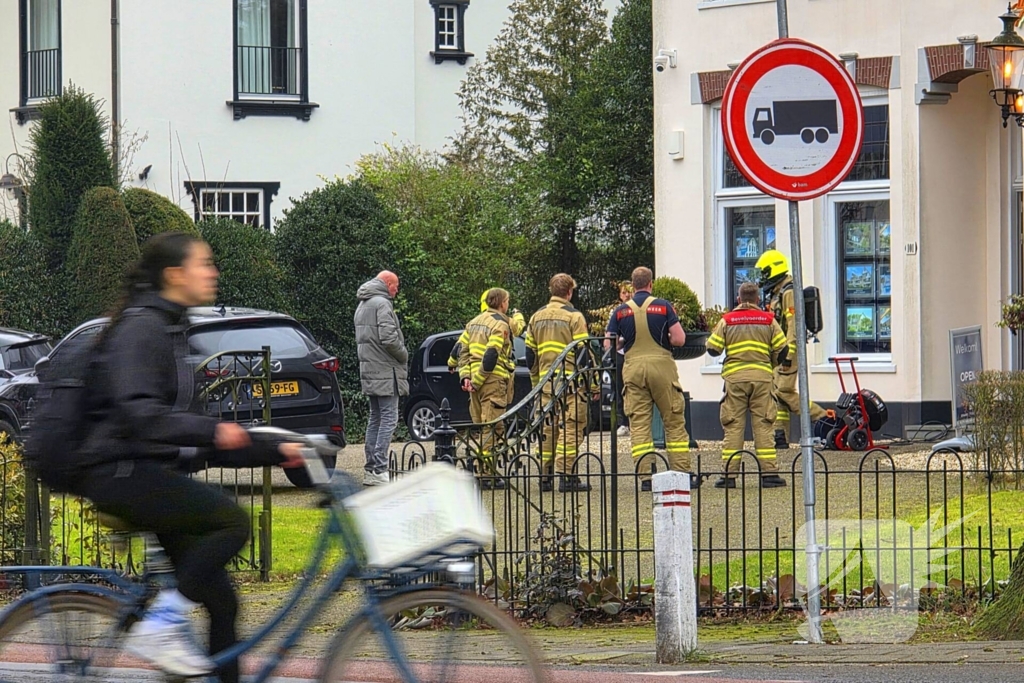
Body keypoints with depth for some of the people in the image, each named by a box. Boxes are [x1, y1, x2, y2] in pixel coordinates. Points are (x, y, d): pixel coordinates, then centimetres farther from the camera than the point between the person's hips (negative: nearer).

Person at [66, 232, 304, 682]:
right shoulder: (141, 328, -10)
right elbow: (137, 413, -25)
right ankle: (158, 627, -19)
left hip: (149, 474, 10)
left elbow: (182, 430, 23)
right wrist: (212, 431, -33)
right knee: (232, 521, -26)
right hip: (120, 472, -10)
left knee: (221, 601, 2)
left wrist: (273, 452, 17)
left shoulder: (170, 331, 21)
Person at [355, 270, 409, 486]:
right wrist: (404, 356, -6)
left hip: (369, 371, 10)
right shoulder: (382, 304, -12)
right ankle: (379, 470, -15)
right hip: (385, 372, -10)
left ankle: (370, 469, 13)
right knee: (389, 418, -9)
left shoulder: (362, 306, 19)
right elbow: (389, 338, -22)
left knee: (375, 418, 14)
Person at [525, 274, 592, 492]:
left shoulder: (537, 318, 12)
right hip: (570, 382, -6)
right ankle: (566, 476, -12)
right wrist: (592, 384, -4)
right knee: (571, 428, -5)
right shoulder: (573, 317, -6)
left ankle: (545, 477, 10)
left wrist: (536, 382, 25)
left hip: (545, 382, 6)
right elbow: (583, 353, -9)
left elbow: (530, 354, 16)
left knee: (547, 429, 10)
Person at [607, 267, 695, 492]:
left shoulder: (620, 311, 4)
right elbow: (679, 339, -6)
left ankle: (645, 477, -4)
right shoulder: (663, 306, -1)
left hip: (633, 368, 2)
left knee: (639, 424, 3)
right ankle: (682, 474, 2)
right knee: (674, 423, 5)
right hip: (661, 366, -2)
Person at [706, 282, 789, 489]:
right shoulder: (768, 320, 6)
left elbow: (713, 349, 2)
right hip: (762, 376, 0)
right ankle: (769, 472, -1)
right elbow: (782, 350, 5)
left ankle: (729, 474, -3)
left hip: (734, 377, 0)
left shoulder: (727, 320, 4)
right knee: (763, 425, 3)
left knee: (733, 427, 1)